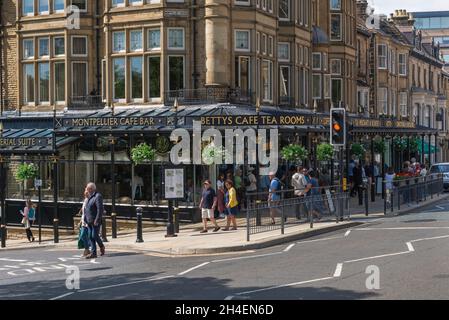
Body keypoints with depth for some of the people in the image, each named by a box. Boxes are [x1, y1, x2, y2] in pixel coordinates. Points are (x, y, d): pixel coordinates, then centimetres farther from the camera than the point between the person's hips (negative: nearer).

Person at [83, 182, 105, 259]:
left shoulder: (98, 196, -12)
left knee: (94, 235, -8)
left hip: (95, 221, -9)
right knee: (91, 237, 5)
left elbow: (100, 209, -18)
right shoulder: (90, 197, 17)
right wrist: (85, 219, 15)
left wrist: (97, 220, -22)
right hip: (89, 221, 9)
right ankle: (93, 253, 6)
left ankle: (101, 246, 17)